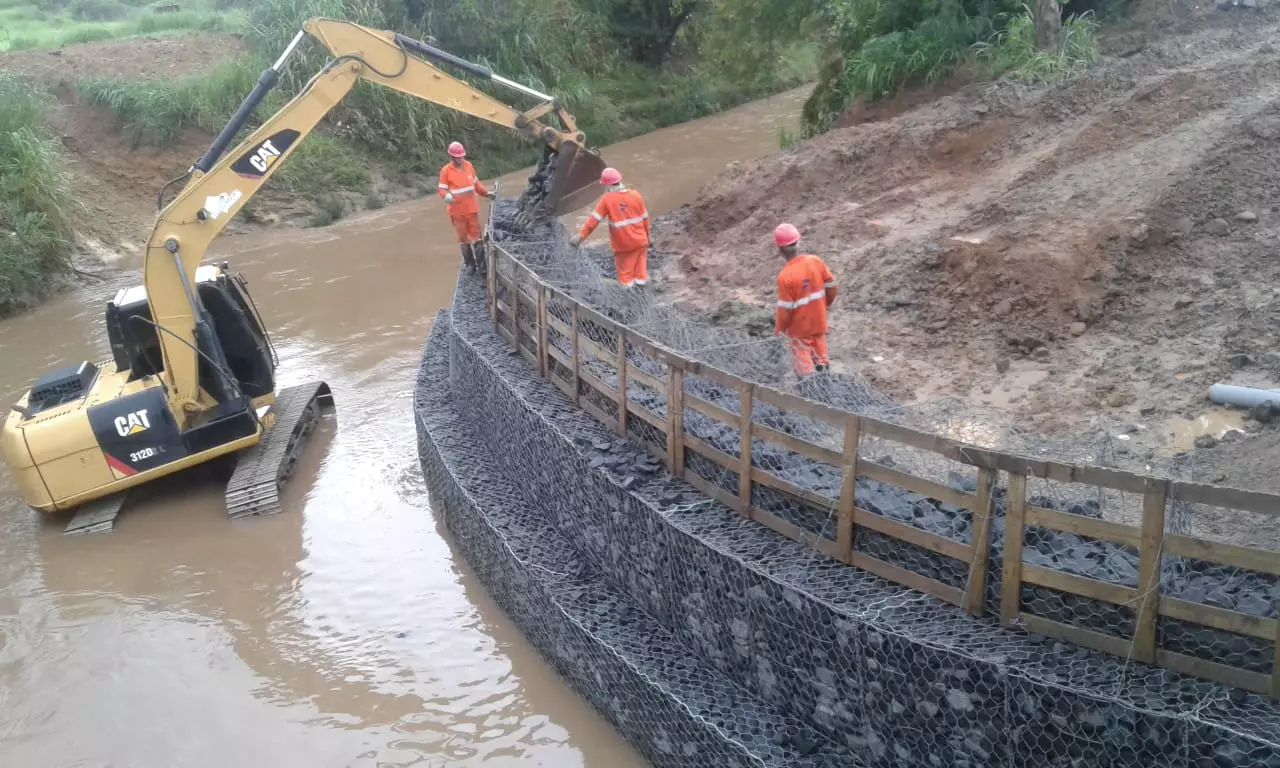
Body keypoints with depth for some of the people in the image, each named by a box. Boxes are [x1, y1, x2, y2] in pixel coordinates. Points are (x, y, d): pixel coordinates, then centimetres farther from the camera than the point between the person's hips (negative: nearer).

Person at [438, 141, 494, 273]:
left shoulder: (469, 165, 2)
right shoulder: (446, 170, -10)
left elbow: (476, 183, 15)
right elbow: (442, 189, -8)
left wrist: (486, 193, 13)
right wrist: (447, 195, -28)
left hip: (472, 208, 3)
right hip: (457, 210, -3)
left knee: (475, 234, 8)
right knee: (463, 237, 6)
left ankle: (480, 262, 18)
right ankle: (470, 263, 17)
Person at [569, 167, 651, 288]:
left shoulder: (606, 199, -15)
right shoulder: (635, 195, -7)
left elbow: (594, 219, -14)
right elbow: (644, 218, 1)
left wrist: (581, 235, -10)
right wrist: (646, 235, 16)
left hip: (622, 244, -2)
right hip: (639, 240, 3)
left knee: (625, 271, 12)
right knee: (640, 265, 19)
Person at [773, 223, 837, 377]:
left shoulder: (785, 276, -29)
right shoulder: (816, 261, -14)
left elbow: (785, 308, -21)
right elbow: (831, 285, -2)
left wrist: (779, 327, -4)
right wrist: (826, 303, 17)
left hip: (800, 326, -5)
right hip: (819, 320, 5)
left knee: (802, 355, 13)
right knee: (819, 353, 24)